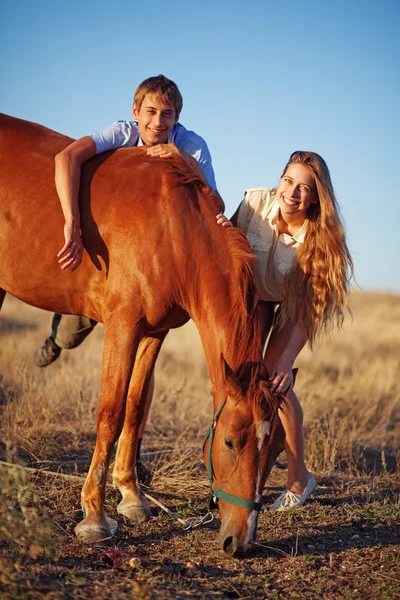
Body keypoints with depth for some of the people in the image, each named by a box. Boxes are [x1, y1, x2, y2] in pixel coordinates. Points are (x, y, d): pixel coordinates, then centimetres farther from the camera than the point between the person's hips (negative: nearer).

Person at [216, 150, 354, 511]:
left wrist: (286, 361, -36)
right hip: (254, 293, 3)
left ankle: (299, 478, 2)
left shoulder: (320, 235, -31)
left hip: (293, 303, -3)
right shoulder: (255, 202, -27)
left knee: (274, 382, -15)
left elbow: (308, 307, -28)